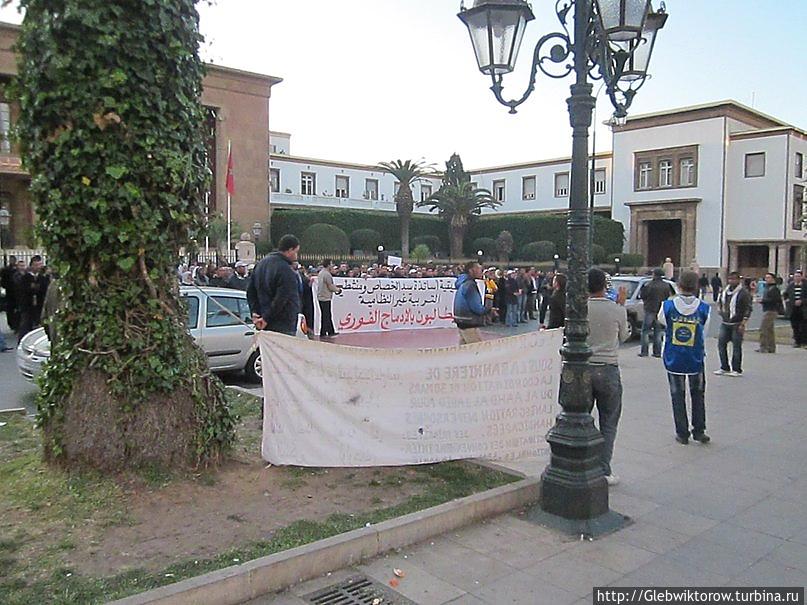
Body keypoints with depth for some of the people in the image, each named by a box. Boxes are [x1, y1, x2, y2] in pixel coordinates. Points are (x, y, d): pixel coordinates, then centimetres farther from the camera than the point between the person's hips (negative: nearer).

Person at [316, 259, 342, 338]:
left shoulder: (321, 273, 13)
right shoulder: (327, 274, -17)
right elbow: (330, 287, -17)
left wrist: (335, 288, 18)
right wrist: (338, 289, 0)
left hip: (320, 297, 10)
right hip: (326, 298, -10)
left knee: (328, 316, 14)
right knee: (325, 316, -3)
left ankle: (331, 332, 19)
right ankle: (323, 333, 1)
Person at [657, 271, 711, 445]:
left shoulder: (668, 306, -12)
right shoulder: (704, 308, -10)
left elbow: (661, 321, 7)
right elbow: (703, 334, 0)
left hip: (673, 359, 0)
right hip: (696, 360, 1)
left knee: (677, 396, 11)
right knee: (698, 395, 18)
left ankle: (682, 434, 15)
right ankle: (699, 432, 22)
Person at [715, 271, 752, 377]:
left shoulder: (743, 293, -9)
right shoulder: (724, 292, 11)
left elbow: (748, 309, -11)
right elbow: (719, 302, 27)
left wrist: (743, 324, -15)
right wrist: (721, 312, 10)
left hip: (737, 324, -7)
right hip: (725, 323, 7)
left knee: (736, 347, -2)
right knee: (721, 344, 6)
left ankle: (737, 370, 6)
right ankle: (724, 368, 17)